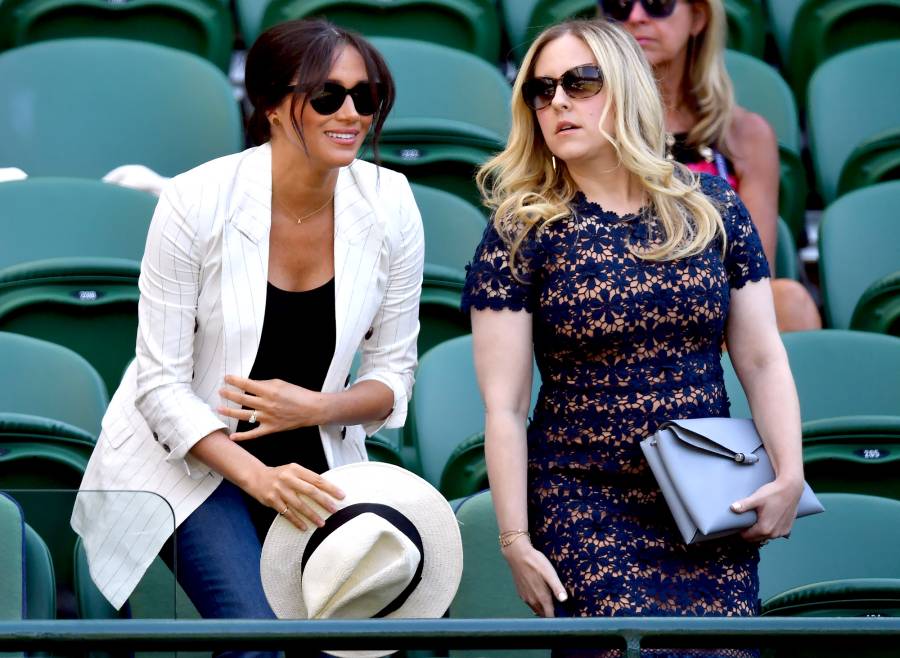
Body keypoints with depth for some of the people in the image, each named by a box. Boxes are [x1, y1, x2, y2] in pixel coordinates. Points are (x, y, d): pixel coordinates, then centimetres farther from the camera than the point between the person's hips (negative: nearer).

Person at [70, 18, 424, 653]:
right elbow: (162, 385, -14)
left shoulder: (390, 206, -9)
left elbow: (393, 372, 1)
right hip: (191, 458, -4)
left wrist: (316, 407, -19)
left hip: (312, 462, 4)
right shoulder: (198, 202, -18)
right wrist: (257, 479, -26)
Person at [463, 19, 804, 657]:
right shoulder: (523, 233, -1)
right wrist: (515, 539, -9)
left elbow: (764, 361, 7)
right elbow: (504, 406, -4)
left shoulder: (711, 208, 7)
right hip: (588, 510, -3)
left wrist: (790, 476, -7)